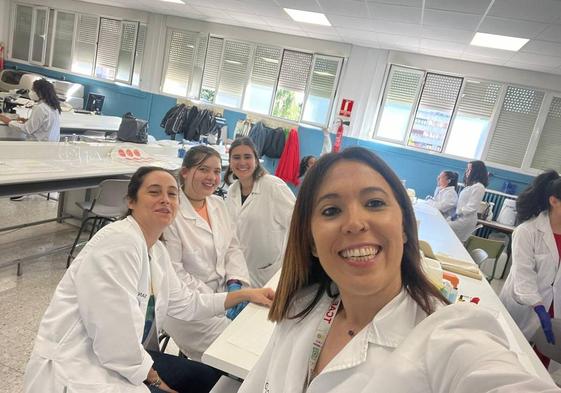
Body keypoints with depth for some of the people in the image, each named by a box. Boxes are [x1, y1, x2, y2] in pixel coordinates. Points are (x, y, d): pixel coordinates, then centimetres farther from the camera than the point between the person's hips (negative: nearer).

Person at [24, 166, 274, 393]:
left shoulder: (156, 250, 5)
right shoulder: (119, 242, -24)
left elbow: (184, 303, 14)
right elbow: (114, 335, -27)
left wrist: (244, 295, 11)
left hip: (124, 359, 9)